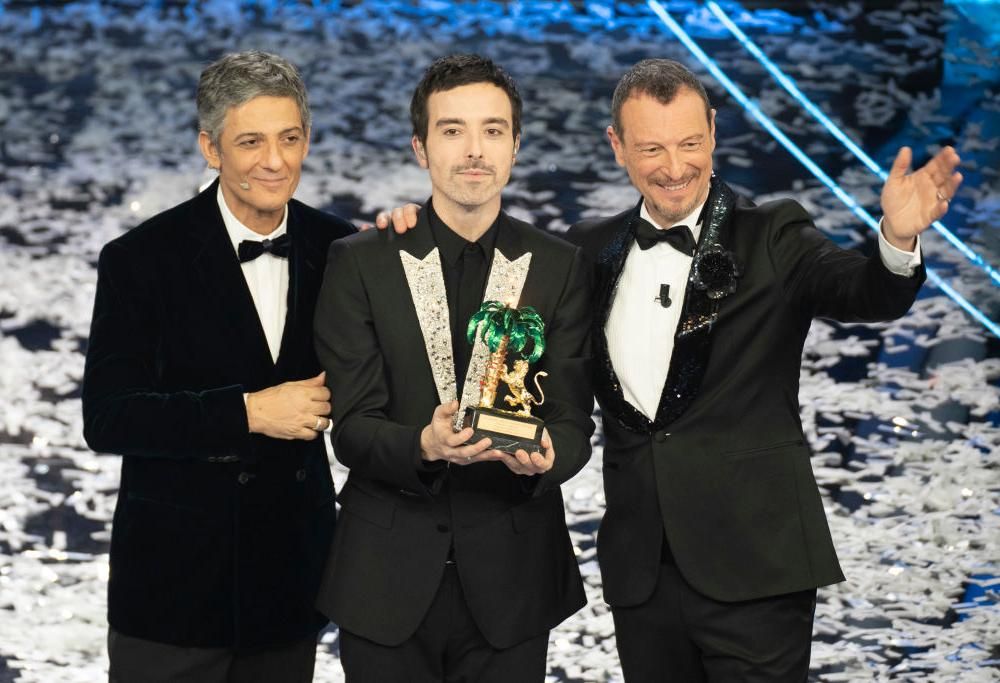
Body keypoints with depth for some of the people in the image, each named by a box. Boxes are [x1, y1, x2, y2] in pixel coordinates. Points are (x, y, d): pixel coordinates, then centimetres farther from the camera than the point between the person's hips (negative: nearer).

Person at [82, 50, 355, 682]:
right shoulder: (141, 259, -9)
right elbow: (107, 418, -14)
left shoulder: (337, 248, 1)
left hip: (291, 580, 4)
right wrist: (249, 412, -21)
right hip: (174, 580, -3)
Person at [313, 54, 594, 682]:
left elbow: (573, 424, -1)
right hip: (387, 580, -1)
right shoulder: (360, 264, -1)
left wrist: (542, 456, -24)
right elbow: (351, 428, -6)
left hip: (510, 582, 1)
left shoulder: (562, 268, 3)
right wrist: (425, 446, -26)